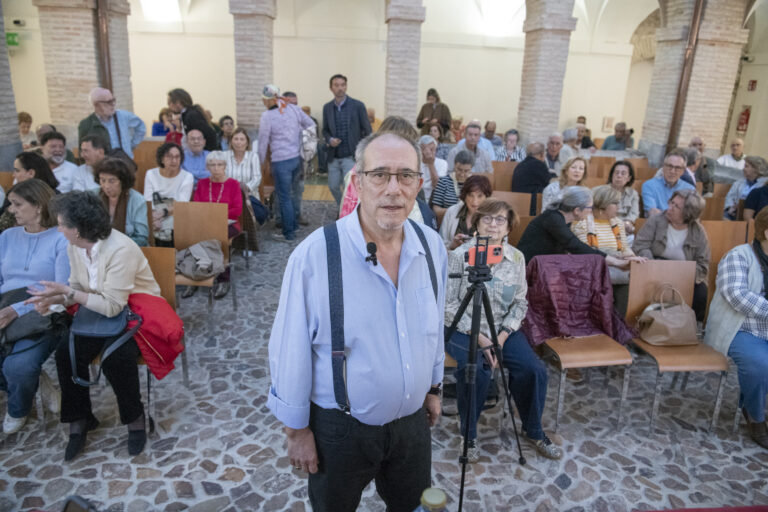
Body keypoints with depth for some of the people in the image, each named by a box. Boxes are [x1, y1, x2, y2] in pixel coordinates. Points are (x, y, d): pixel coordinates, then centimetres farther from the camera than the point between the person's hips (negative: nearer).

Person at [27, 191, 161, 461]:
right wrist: (55, 299, -12)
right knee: (65, 353, -14)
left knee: (116, 359, -29)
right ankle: (79, 418, 6)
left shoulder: (121, 250, -28)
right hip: (100, 311, 7)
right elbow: (77, 288, 8)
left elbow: (112, 306, -27)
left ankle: (135, 417, -3)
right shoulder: (74, 247, -3)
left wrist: (68, 291, -23)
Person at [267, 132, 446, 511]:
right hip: (340, 427, -3)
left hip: (413, 419, 4)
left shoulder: (431, 246, -8)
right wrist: (296, 430, -7)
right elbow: (290, 350, -16)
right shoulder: (314, 255, -25)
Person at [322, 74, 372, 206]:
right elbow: (325, 130, 14)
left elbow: (367, 131, -3)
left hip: (351, 156, -4)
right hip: (334, 157, 4)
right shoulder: (327, 107, 5)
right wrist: (330, 140, -8)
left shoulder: (358, 106, -6)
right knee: (333, 186, 13)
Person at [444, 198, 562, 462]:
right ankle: (469, 435, -3)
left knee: (534, 369, -15)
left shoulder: (516, 258, 2)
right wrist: (479, 337, -16)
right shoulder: (460, 255, -11)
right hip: (462, 329, -4)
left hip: (503, 329, 4)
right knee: (476, 369, -30)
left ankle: (534, 431, 13)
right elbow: (449, 304, -12)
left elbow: (520, 303, 4)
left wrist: (502, 337, -11)